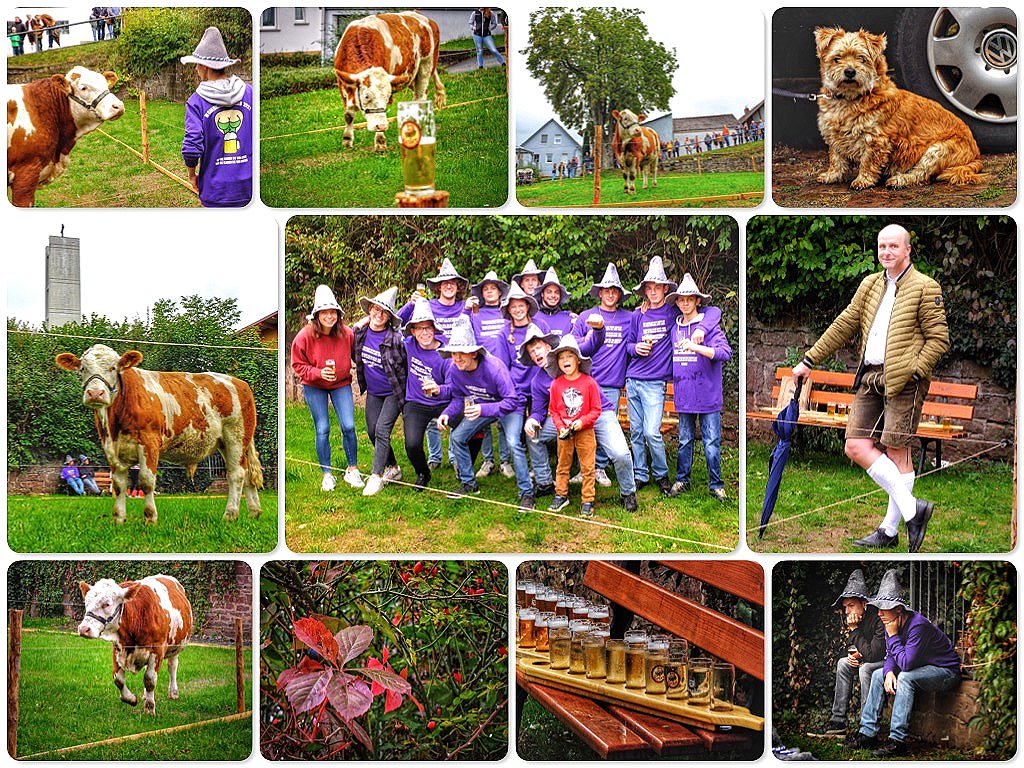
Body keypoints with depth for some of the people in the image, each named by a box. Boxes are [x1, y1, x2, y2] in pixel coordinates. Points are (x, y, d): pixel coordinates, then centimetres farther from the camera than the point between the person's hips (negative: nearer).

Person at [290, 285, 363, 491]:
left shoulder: (347, 334, -13)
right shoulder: (305, 336, -17)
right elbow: (298, 365, -9)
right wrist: (318, 373, -24)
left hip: (341, 384, 1)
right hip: (314, 388, -1)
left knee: (348, 426, -7)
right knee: (322, 430, -1)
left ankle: (352, 470, 13)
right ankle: (327, 475, 12)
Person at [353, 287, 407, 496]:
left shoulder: (395, 338, -20)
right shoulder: (360, 333, -4)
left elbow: (407, 365, -13)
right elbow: (356, 357, 16)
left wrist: (406, 393, -9)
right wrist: (362, 381, 18)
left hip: (393, 393, -6)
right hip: (373, 393, 6)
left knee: (382, 431, -13)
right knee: (372, 431, 9)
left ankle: (376, 476, -9)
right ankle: (393, 468, 27)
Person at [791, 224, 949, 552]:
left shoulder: (925, 288, -1)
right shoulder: (869, 285, 17)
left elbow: (939, 338, -4)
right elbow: (843, 326, 20)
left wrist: (913, 371, -14)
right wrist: (809, 360, 16)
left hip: (903, 381, -6)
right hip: (870, 378, 6)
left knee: (896, 451, -6)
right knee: (856, 446, -3)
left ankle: (889, 530, 1)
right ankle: (912, 509, 3)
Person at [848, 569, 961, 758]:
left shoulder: (917, 625, -30)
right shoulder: (892, 624, -3)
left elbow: (906, 663, -32)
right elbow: (891, 656, 6)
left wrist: (893, 636, -27)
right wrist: (889, 672, -15)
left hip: (947, 671, -9)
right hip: (922, 668, 9)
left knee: (905, 677, -32)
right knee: (877, 675, 3)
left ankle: (897, 740, -32)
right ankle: (868, 733, 2)